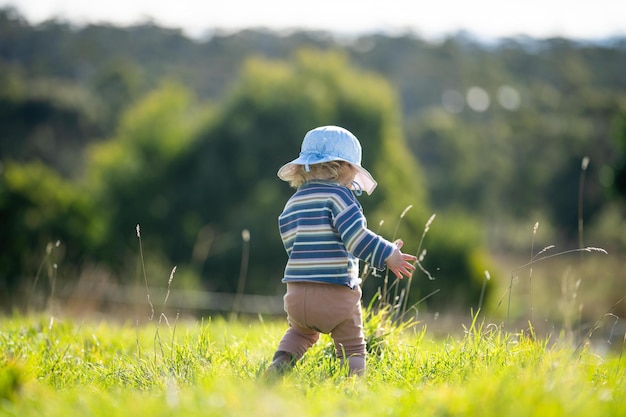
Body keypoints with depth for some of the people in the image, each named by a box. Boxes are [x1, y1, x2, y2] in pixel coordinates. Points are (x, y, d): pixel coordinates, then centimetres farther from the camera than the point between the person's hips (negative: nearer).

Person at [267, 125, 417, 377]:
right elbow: (355, 237, -19)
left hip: (297, 292, 5)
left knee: (300, 332, 32)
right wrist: (387, 255, -14)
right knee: (352, 347, 11)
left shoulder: (292, 204, 15)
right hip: (336, 295, -5)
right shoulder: (338, 194, -6)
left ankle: (281, 363, 8)